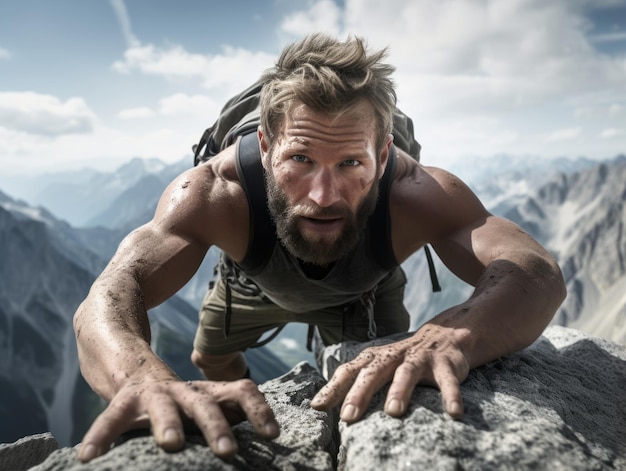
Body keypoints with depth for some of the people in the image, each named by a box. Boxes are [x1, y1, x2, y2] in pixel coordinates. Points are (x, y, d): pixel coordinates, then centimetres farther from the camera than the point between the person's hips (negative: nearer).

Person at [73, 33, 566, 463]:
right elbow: (108, 297, -52)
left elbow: (538, 274, -54)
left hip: (363, 292, 0)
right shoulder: (218, 194, -45)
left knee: (386, 397, -3)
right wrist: (145, 377, -76)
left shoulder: (416, 195, -45)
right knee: (210, 358, 21)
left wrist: (450, 338, -77)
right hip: (255, 282, 1)